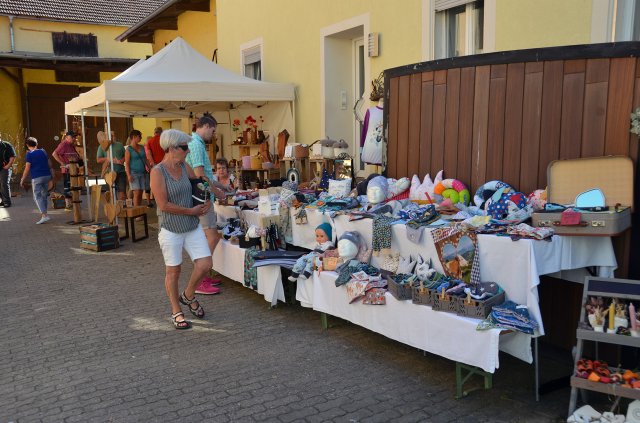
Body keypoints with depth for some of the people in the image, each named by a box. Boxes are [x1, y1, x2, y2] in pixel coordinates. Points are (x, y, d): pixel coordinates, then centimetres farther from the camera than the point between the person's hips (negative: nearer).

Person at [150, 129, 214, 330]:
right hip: (171, 229, -6)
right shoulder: (158, 172, -14)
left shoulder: (185, 167, 4)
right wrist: (191, 211, -13)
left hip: (193, 227, 6)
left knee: (205, 264, 0)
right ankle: (176, 311, 25)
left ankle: (188, 296, 27)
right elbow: (164, 205, -18)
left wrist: (207, 202, -1)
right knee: (173, 271, 7)